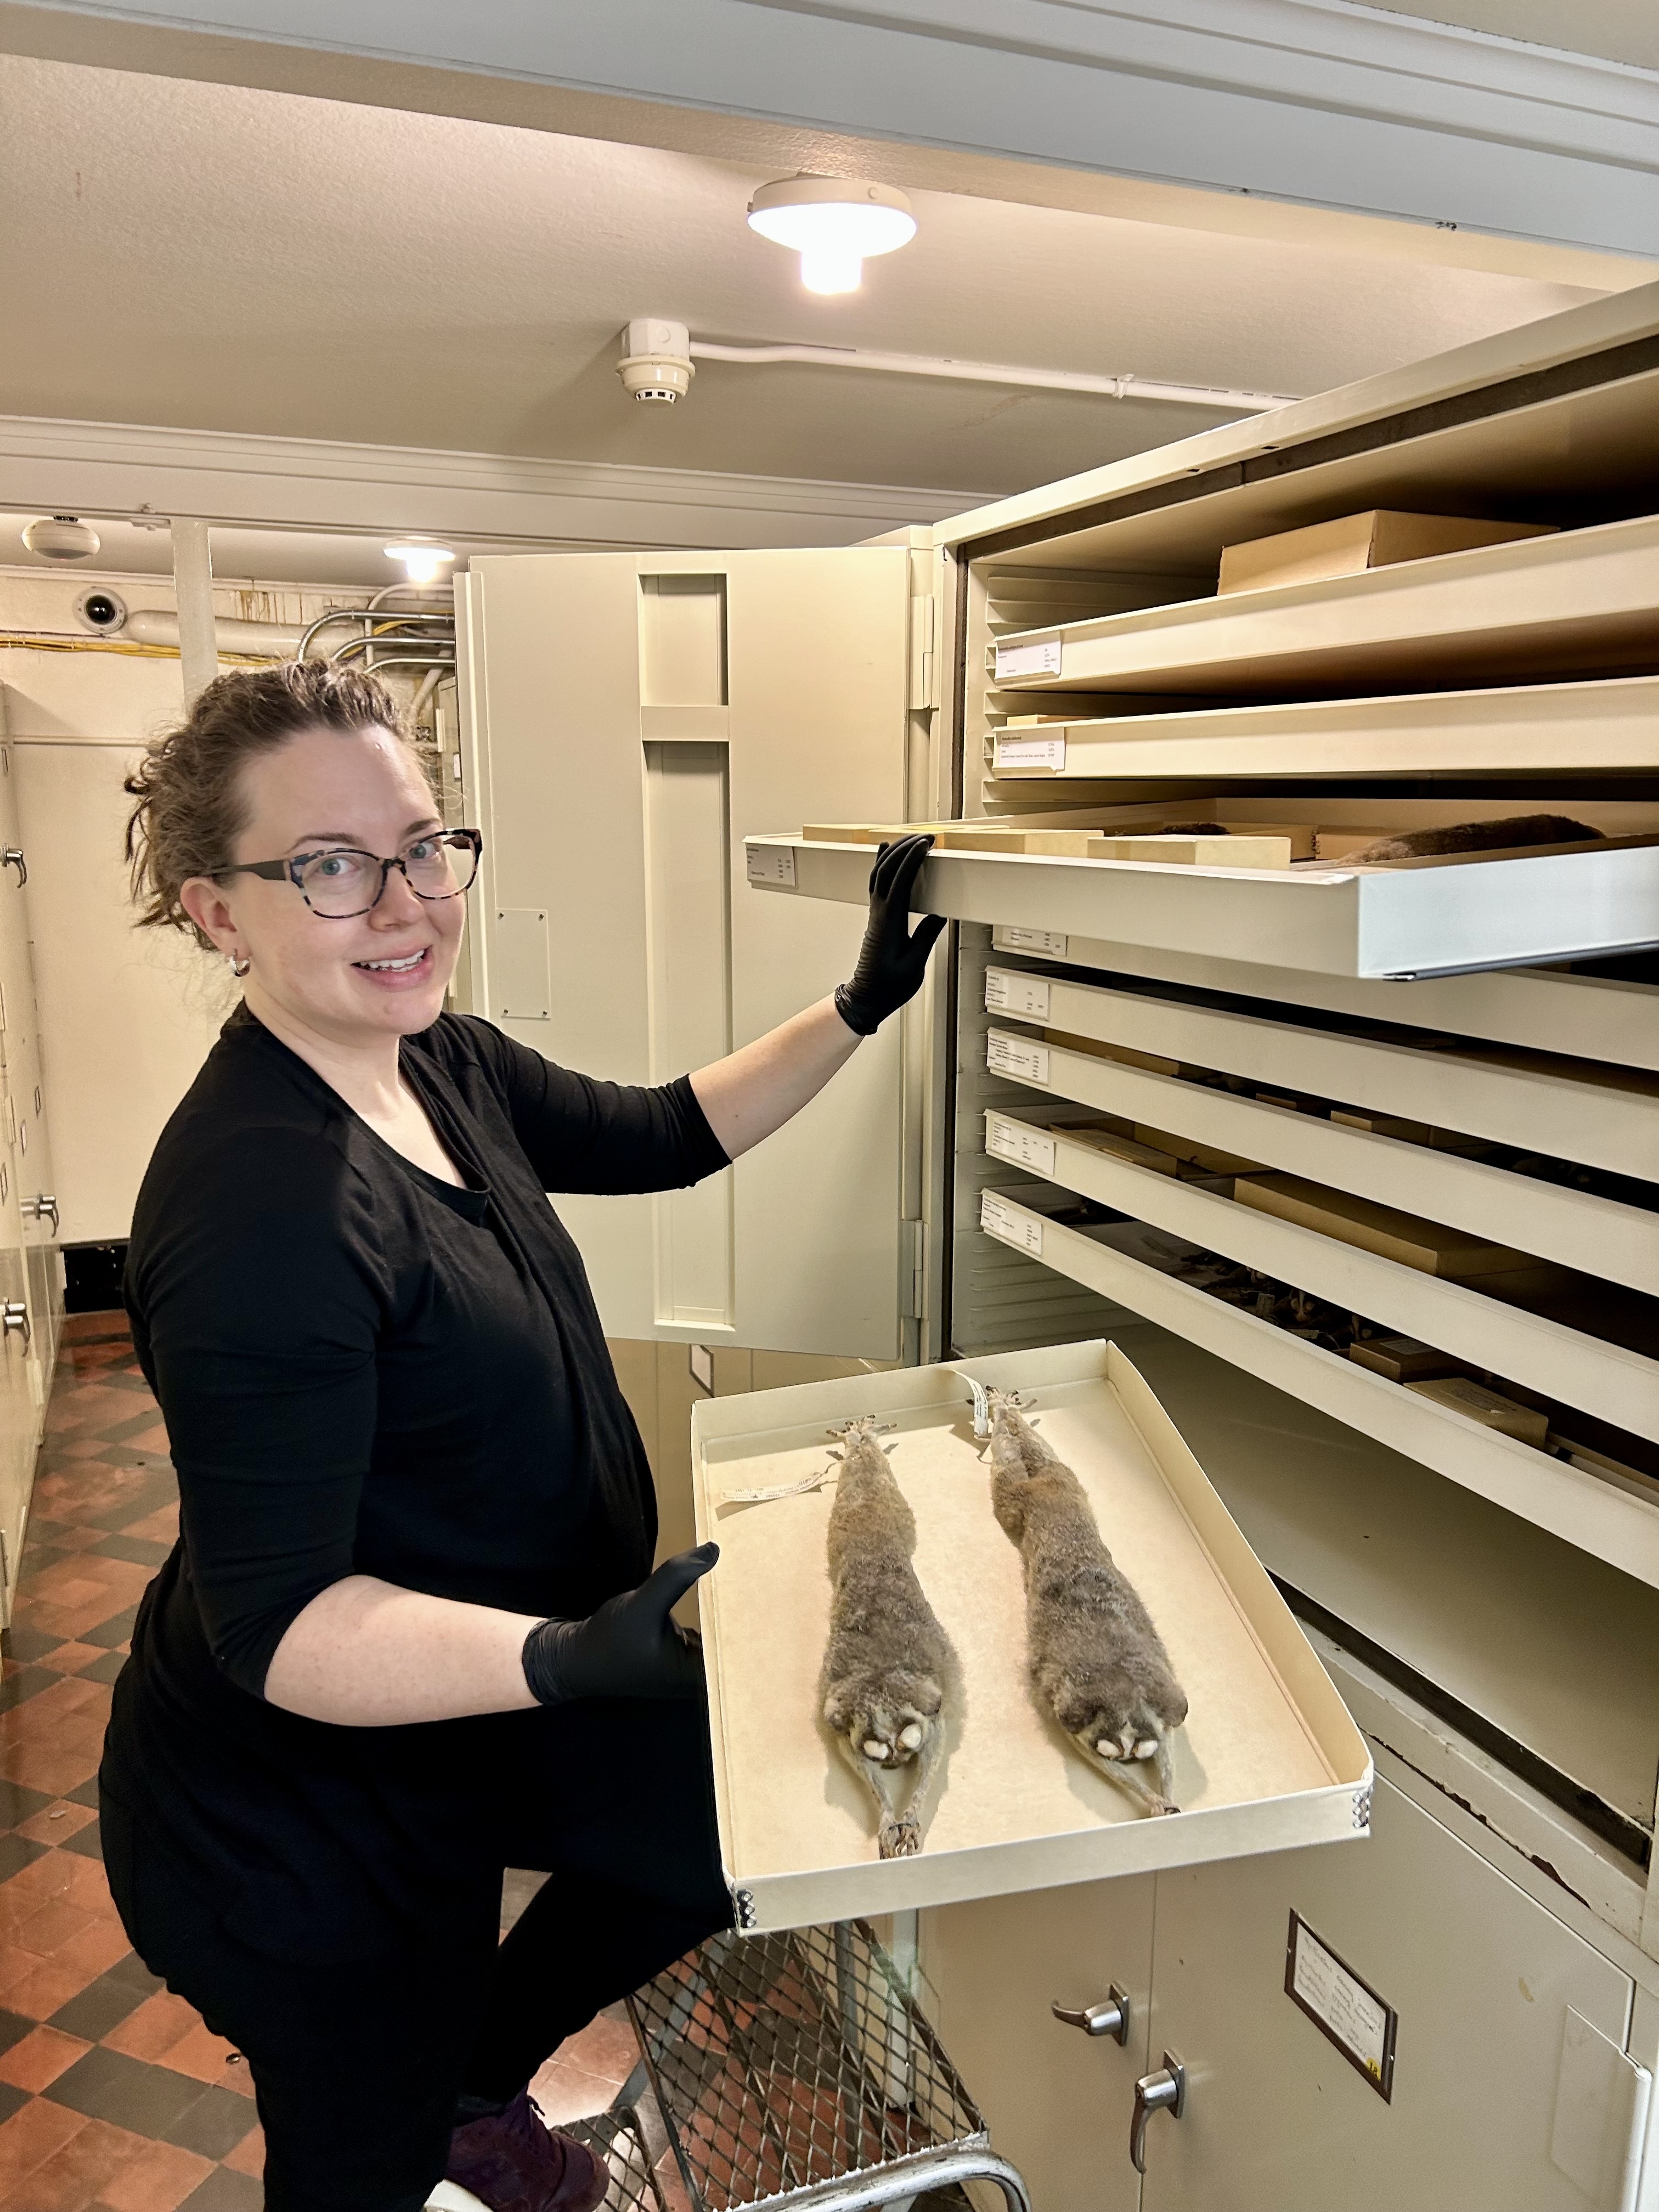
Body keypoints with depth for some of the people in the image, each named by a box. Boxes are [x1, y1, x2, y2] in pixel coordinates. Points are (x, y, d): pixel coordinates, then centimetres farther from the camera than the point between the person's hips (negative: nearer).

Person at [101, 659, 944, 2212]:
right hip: (303, 1815, -8)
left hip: (461, 1706, 8)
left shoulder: (444, 1067, -5)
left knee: (727, 1828, 20)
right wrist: (573, 1657, -45)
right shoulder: (256, 1206, -33)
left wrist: (859, 1009, 3)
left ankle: (476, 2086, 44)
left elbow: (659, 1136, 8)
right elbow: (274, 1621, -32)